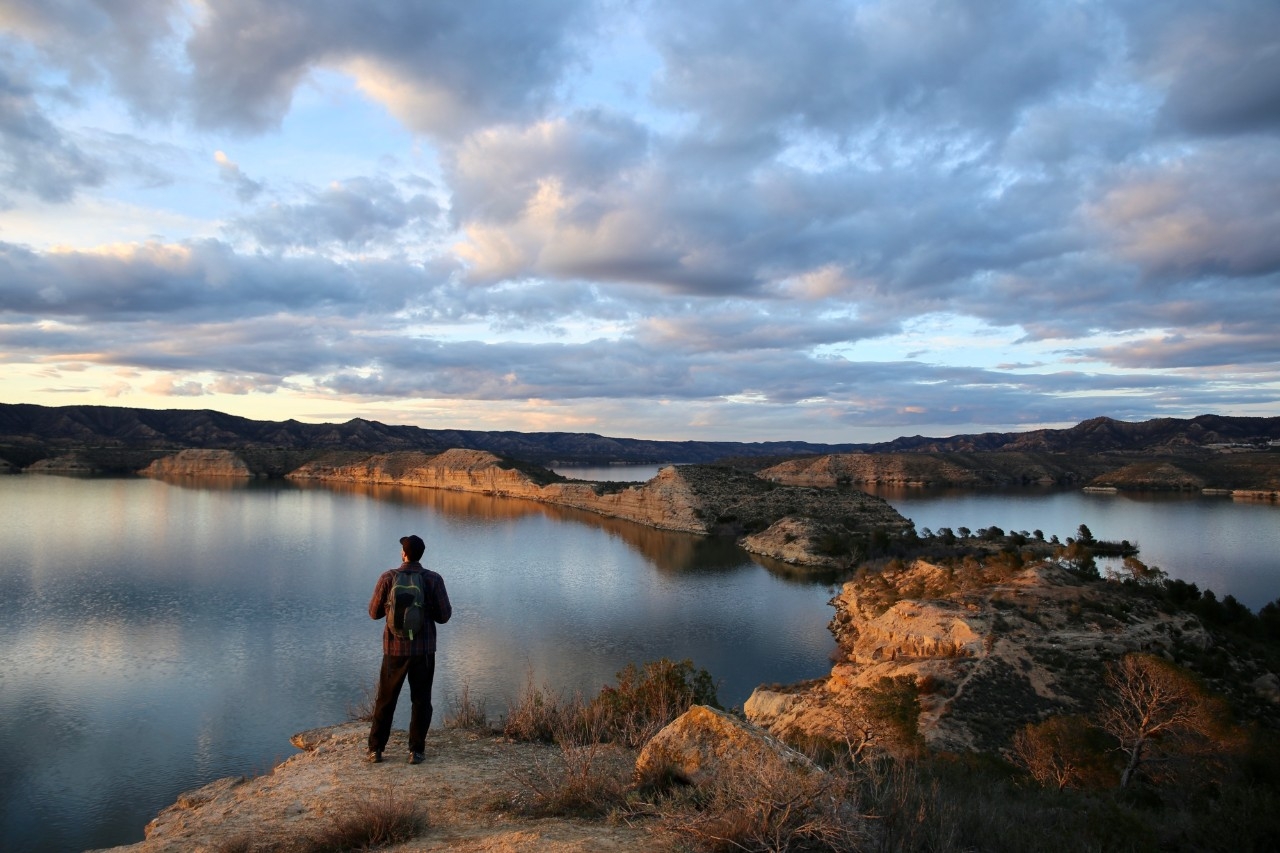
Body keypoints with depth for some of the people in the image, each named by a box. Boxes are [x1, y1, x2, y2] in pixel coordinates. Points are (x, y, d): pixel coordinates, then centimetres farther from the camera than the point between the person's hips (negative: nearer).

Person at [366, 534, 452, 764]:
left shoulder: (388, 577, -7)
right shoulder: (434, 579, -8)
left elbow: (374, 612, 1)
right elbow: (443, 616, -7)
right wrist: (446, 606, 14)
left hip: (395, 649, 1)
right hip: (424, 649, 0)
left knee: (385, 700, 14)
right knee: (421, 701, 10)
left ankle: (376, 749, 18)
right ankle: (416, 750, 9)